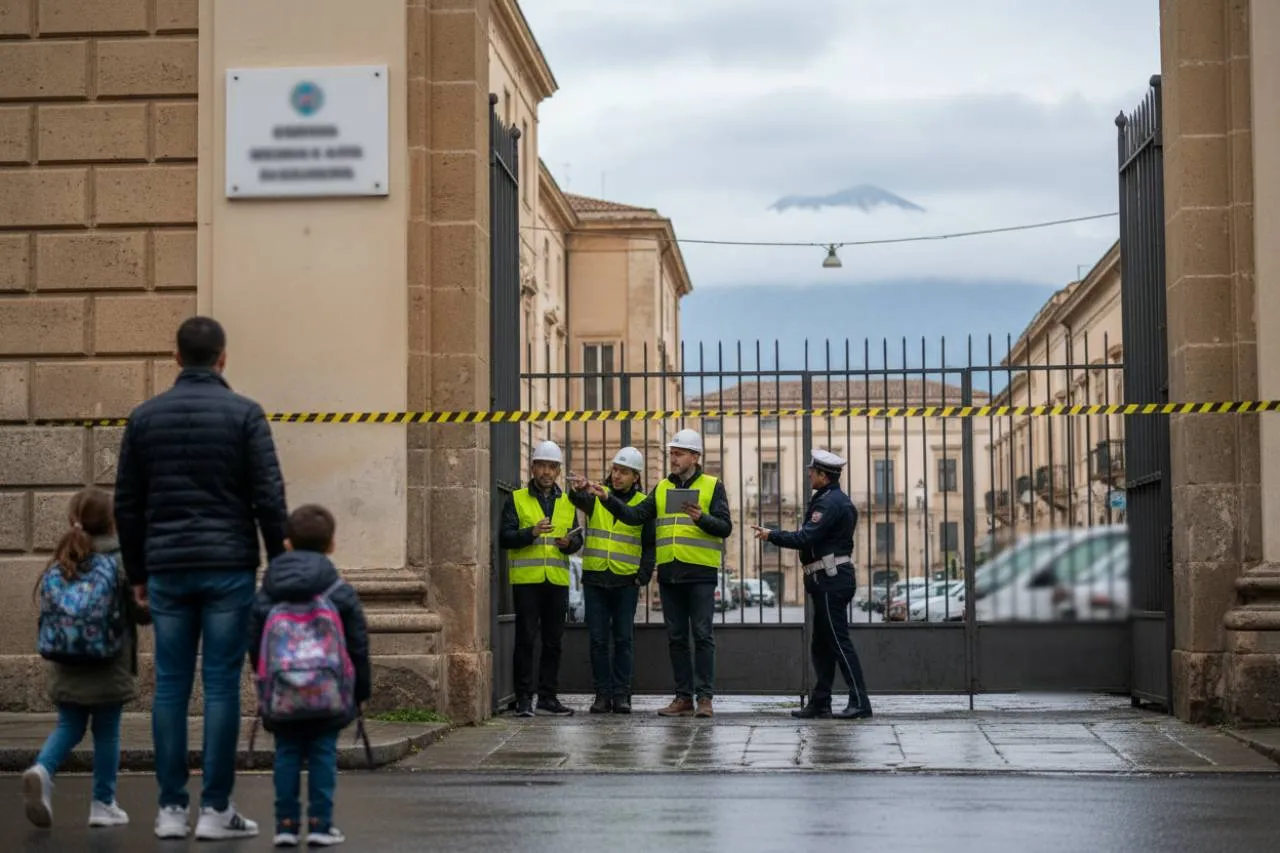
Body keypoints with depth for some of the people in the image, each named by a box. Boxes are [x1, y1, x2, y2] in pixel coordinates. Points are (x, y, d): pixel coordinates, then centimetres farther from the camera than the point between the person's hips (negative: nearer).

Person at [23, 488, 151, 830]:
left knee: (69, 725, 14)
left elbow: (48, 611, 7)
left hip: (64, 668, 4)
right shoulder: (120, 562, -10)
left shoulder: (59, 564, 2)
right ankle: (103, 804, 14)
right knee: (106, 730, 9)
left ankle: (43, 769, -14)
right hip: (109, 669, -3)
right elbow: (142, 612, -10)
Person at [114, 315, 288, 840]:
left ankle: (171, 809, 7)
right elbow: (268, 496, -7)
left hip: (167, 570, 3)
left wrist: (137, 573, 16)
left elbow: (126, 504, 9)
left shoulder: (145, 416, 7)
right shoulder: (244, 414, -3)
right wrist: (279, 563, 1)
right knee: (221, 685, -1)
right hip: (228, 569, -3)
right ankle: (215, 810, 0)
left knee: (171, 686, 6)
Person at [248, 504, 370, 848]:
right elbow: (358, 646, 2)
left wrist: (265, 683, 21)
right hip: (328, 690, -2)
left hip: (281, 693, 2)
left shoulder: (266, 595, 6)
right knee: (323, 753, 4)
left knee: (287, 754, 9)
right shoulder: (340, 593, 0)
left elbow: (254, 644, 9)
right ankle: (320, 823, 2)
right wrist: (361, 691, 11)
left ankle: (286, 822, 7)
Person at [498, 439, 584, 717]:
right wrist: (531, 533, -21)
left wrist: (569, 543, -9)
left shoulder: (567, 502, 16)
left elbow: (578, 539, 14)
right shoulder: (516, 500, 4)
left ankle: (548, 697, 13)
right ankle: (524, 699, -1)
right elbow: (504, 538, -4)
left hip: (558, 580, 4)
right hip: (526, 580, -4)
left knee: (553, 641, 6)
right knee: (526, 639, -5)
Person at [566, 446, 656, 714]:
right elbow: (577, 500, -17)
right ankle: (603, 693, 8)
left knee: (624, 639, 1)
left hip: (626, 582, -1)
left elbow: (649, 546, 7)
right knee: (598, 640, 2)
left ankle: (621, 694, 5)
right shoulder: (596, 496, 6)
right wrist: (577, 490, -39)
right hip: (594, 579, 1)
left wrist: (643, 578, -4)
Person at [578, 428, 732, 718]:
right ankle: (683, 697, 12)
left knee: (702, 635, -5)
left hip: (700, 574, -5)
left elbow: (725, 527, -5)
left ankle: (704, 697, -3)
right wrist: (607, 498, -7)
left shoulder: (712, 486, 2)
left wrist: (701, 518, -22)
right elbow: (634, 515, 5)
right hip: (669, 574, 5)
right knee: (676, 637, 7)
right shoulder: (662, 488, 15)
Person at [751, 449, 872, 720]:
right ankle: (820, 703, 16)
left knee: (839, 642, -9)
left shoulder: (831, 503, -16)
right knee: (821, 645, 13)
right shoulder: (838, 500, 18)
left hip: (831, 581, -11)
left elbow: (806, 538, -21)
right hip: (830, 581, 11)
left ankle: (860, 702, -9)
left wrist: (771, 535, -11)